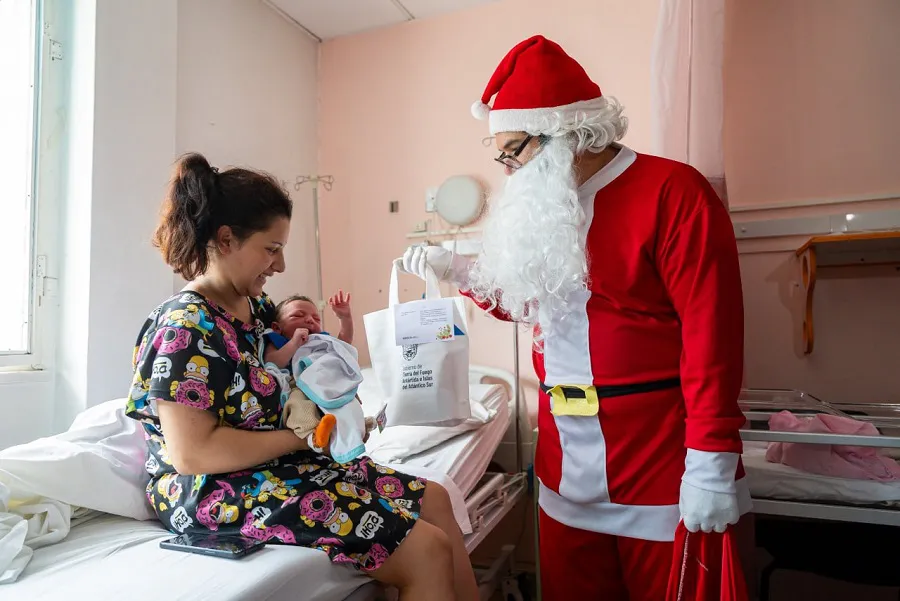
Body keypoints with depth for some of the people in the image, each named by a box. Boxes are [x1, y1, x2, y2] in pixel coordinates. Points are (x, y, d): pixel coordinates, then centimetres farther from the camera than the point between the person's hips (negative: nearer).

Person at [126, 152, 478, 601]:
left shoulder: (255, 307, 7)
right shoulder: (185, 327, -18)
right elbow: (191, 453, -24)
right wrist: (301, 435, -19)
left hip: (283, 466, 9)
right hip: (220, 495, -9)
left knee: (433, 500, 8)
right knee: (427, 552, -14)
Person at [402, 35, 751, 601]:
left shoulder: (672, 190, -12)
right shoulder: (548, 206, 11)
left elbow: (713, 332, -17)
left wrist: (711, 465, -17)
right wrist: (456, 269, 9)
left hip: (661, 469, -6)